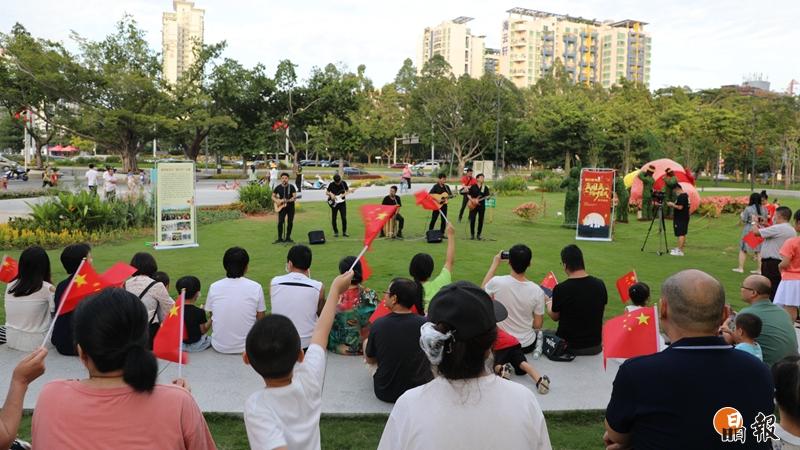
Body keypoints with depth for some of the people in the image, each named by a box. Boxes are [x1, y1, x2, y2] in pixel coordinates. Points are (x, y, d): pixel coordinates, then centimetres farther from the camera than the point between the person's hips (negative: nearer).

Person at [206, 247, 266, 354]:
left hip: (219, 347, 1)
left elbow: (212, 315, 8)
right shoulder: (256, 288, -10)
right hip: (247, 347, -1)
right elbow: (260, 319, -1)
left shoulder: (214, 287, -5)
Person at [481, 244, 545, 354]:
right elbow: (538, 325, -9)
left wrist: (495, 264, 7)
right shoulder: (537, 291, -21)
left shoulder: (497, 282, -23)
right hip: (527, 345, 3)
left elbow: (483, 290, 3)